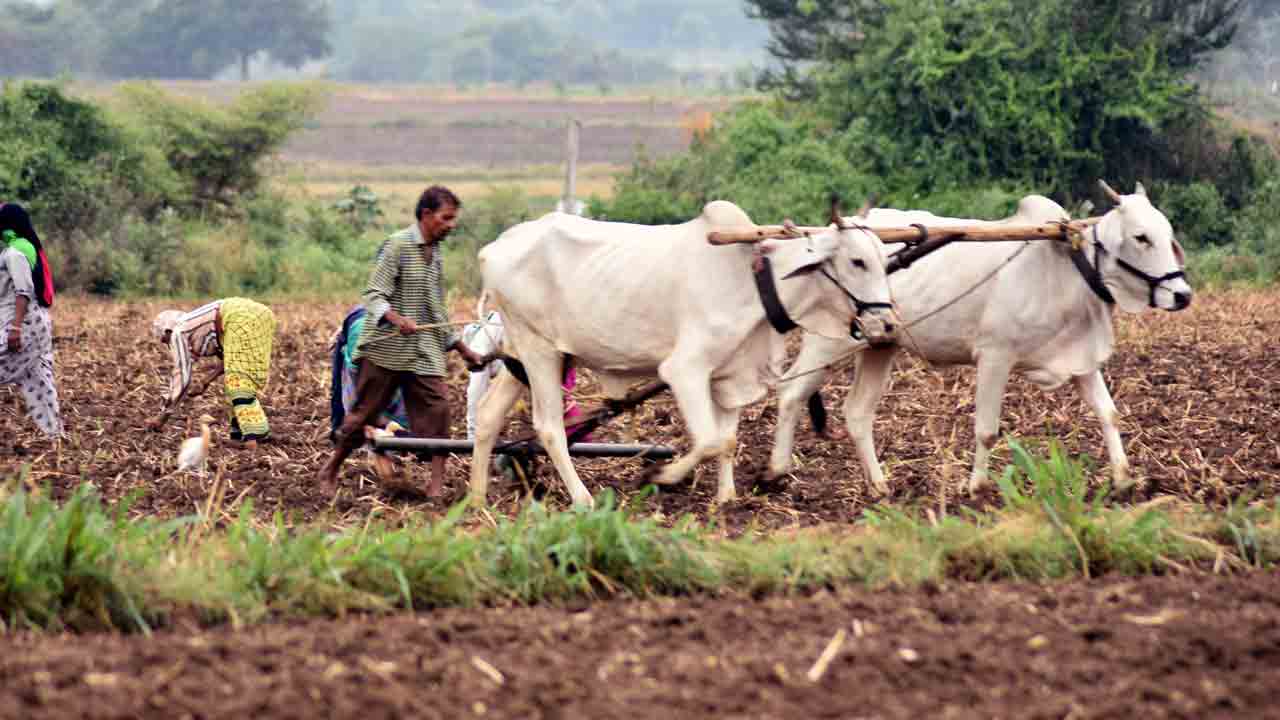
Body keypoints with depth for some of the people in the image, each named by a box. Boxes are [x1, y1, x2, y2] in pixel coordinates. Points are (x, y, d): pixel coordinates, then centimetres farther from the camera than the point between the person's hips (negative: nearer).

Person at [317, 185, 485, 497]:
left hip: (425, 353, 6)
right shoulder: (398, 245, -8)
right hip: (385, 349, -6)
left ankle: (437, 484, -12)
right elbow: (374, 295, -15)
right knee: (365, 411, 1)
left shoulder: (435, 254, 14)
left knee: (436, 408, -10)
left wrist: (461, 348, 21)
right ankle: (329, 472, 19)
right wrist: (397, 319, -33)